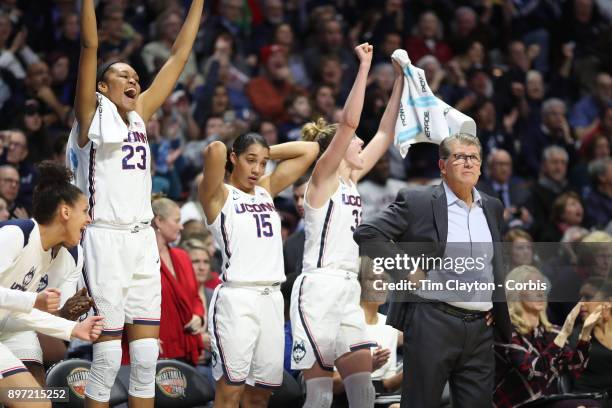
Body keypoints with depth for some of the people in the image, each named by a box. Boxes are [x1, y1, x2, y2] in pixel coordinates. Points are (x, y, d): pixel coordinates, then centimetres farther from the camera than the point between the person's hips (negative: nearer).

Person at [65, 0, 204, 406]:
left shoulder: (139, 114, 16)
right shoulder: (92, 112, 1)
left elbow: (179, 56, 18)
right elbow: (90, 45, -10)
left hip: (143, 240, 6)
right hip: (105, 239, -6)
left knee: (147, 360, 3)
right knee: (107, 358, -6)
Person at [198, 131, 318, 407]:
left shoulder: (267, 189, 18)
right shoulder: (218, 196, 0)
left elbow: (309, 150, 21)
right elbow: (215, 151, -19)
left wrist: (267, 153, 15)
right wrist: (219, 153, 3)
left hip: (272, 298, 6)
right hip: (236, 298, -6)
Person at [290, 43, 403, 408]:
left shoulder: (350, 180, 16)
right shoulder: (323, 177, -4)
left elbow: (386, 134, 19)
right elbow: (349, 122, -16)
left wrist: (400, 79, 16)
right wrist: (364, 68, -15)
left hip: (348, 292, 8)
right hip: (319, 289, -8)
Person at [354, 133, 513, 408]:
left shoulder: (493, 208, 15)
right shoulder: (417, 202, -3)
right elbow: (367, 233, -9)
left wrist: (497, 311, 16)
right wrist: (404, 271, -12)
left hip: (480, 329, 5)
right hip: (432, 322, -5)